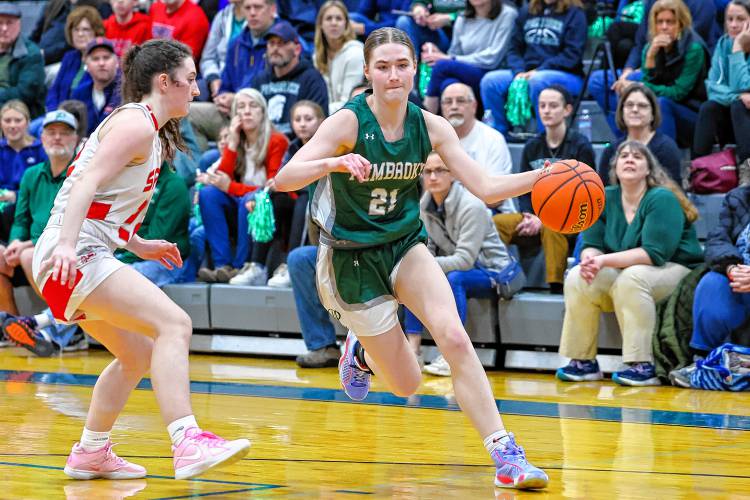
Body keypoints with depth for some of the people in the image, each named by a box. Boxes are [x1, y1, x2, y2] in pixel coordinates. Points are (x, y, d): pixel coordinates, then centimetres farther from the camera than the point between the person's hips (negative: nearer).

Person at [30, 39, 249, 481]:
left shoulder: (151, 132, 21)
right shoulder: (137, 124, -9)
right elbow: (87, 182, -21)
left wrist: (139, 245, 24)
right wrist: (67, 243, -31)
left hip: (82, 258, 11)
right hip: (74, 256, -11)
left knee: (139, 354, 20)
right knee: (174, 324, -22)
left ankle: (91, 453, 28)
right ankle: (187, 444, -33)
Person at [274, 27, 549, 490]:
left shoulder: (430, 127, -7)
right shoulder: (348, 122, -19)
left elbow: (487, 187, -8)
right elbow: (284, 179, -28)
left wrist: (543, 177, -24)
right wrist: (334, 162, -47)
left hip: (405, 246, 3)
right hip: (353, 257, -3)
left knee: (454, 338, -22)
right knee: (407, 384, 2)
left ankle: (505, 454, -20)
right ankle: (361, 351, 37)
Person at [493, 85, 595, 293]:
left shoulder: (580, 145, -3)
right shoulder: (532, 147, 12)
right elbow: (524, 191, 11)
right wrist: (530, 216, -12)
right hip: (535, 216, 5)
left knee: (551, 227, -40)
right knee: (494, 223, -21)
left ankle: (556, 287, -36)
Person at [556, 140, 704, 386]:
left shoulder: (662, 199, -15)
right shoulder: (605, 198, 3)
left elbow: (655, 253, -24)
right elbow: (592, 245, 4)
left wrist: (605, 261, -29)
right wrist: (590, 258, -22)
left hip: (676, 271, -6)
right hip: (624, 271, 6)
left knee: (631, 278, -36)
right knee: (577, 278, -18)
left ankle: (643, 366, -33)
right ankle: (583, 362, -12)